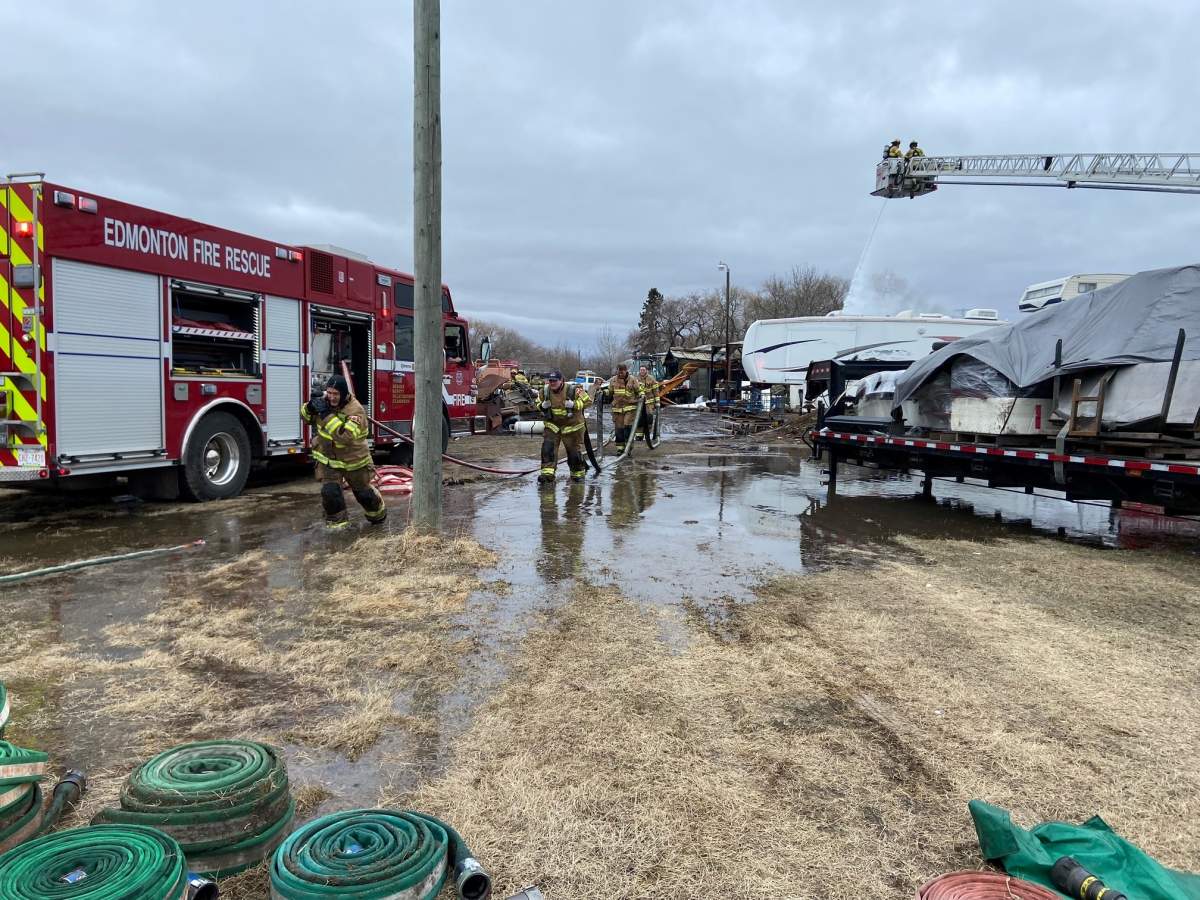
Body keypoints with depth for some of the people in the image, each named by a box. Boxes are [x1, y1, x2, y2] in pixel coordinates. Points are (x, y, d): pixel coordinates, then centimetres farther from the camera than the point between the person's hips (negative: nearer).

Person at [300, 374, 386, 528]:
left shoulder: (356, 411, -27)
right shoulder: (323, 401, -8)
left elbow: (345, 436, -39)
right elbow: (305, 416, 3)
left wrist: (327, 414, -41)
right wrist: (310, 407, -20)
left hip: (353, 460, -3)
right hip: (328, 459, 3)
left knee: (363, 491, 15)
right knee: (329, 492, -12)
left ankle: (378, 513, 43)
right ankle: (337, 522, 7)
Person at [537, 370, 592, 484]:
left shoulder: (573, 390, -15)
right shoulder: (545, 391, -1)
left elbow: (588, 401, -10)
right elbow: (538, 404, 15)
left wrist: (574, 404, -25)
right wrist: (542, 406, -10)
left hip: (572, 426, -3)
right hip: (552, 425, 3)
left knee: (574, 451, 7)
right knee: (547, 448, -13)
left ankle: (578, 474, 28)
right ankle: (547, 474, -14)